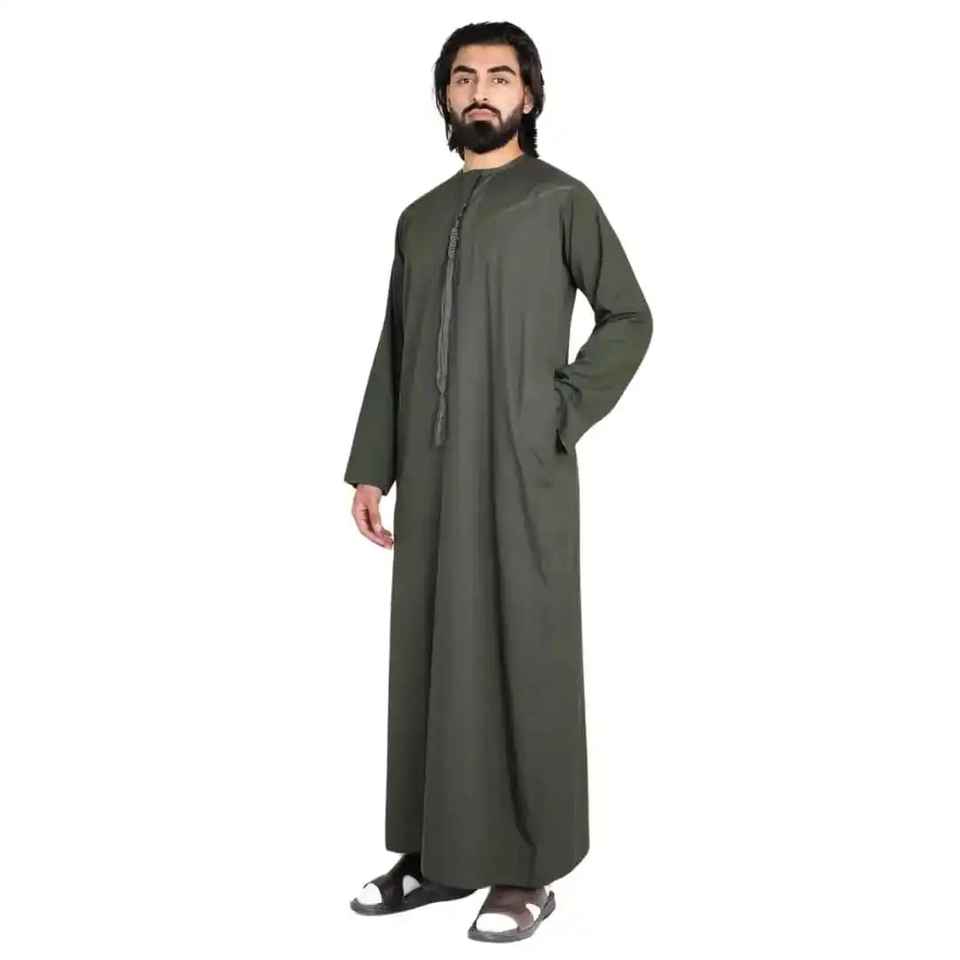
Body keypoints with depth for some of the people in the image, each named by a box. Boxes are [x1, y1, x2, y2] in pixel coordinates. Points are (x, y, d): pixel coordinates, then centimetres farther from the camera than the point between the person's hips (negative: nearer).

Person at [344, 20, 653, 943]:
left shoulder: (560, 198, 4)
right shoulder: (419, 218, 18)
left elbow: (628, 317, 1)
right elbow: (392, 353, 16)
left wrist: (564, 413, -10)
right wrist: (371, 469, 10)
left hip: (521, 470, -5)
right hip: (431, 473, 5)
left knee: (523, 657, -2)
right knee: (429, 654, 7)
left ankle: (527, 869, 7)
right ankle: (436, 851, 18)